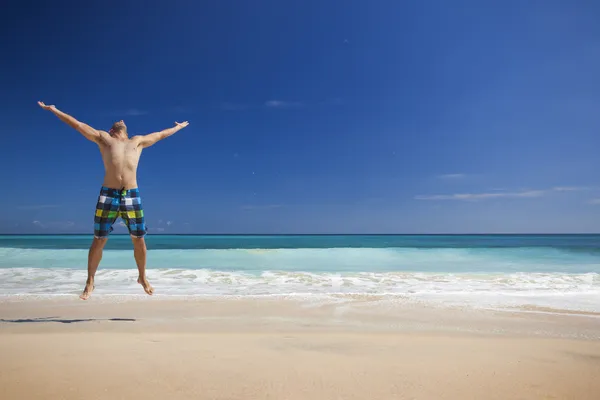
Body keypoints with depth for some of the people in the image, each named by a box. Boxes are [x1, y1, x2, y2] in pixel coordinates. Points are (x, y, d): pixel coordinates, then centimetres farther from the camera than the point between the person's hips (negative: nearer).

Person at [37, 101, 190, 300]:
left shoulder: (137, 141, 22)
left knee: (139, 240, 4)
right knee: (99, 240, 3)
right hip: (108, 194, -1)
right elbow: (78, 124, 23)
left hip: (132, 196, 1)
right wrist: (54, 110, 27)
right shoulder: (103, 138, 18)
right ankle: (90, 282, 18)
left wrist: (178, 127, 43)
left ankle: (142, 278, 22)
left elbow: (160, 134, 33)